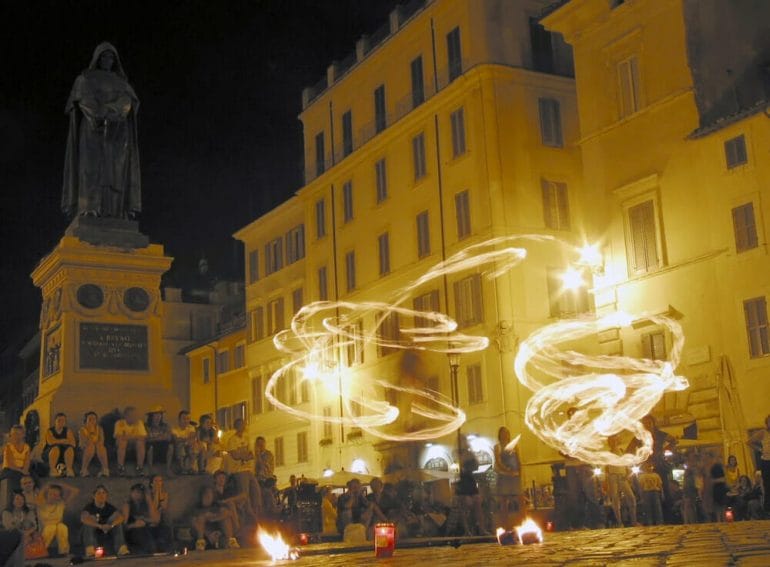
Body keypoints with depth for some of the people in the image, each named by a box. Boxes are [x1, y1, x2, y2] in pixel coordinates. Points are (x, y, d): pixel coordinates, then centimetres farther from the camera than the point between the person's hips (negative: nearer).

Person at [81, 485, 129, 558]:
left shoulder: (109, 507, -3)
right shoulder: (89, 507, -11)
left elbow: (121, 517, -21)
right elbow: (83, 518, -33)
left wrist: (111, 525, -41)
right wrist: (100, 526, -45)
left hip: (107, 535, 2)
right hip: (92, 535, -2)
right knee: (91, 518, -26)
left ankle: (122, 548, -29)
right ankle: (90, 549, -39)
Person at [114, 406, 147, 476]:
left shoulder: (139, 422, -3)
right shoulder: (119, 423, -9)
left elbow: (143, 437, -12)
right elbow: (118, 437, -22)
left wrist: (128, 437, -21)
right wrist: (135, 437, -22)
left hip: (135, 443, 2)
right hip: (123, 443, -1)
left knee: (140, 443, -31)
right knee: (122, 442, -35)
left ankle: (140, 467, -25)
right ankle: (120, 467, -30)